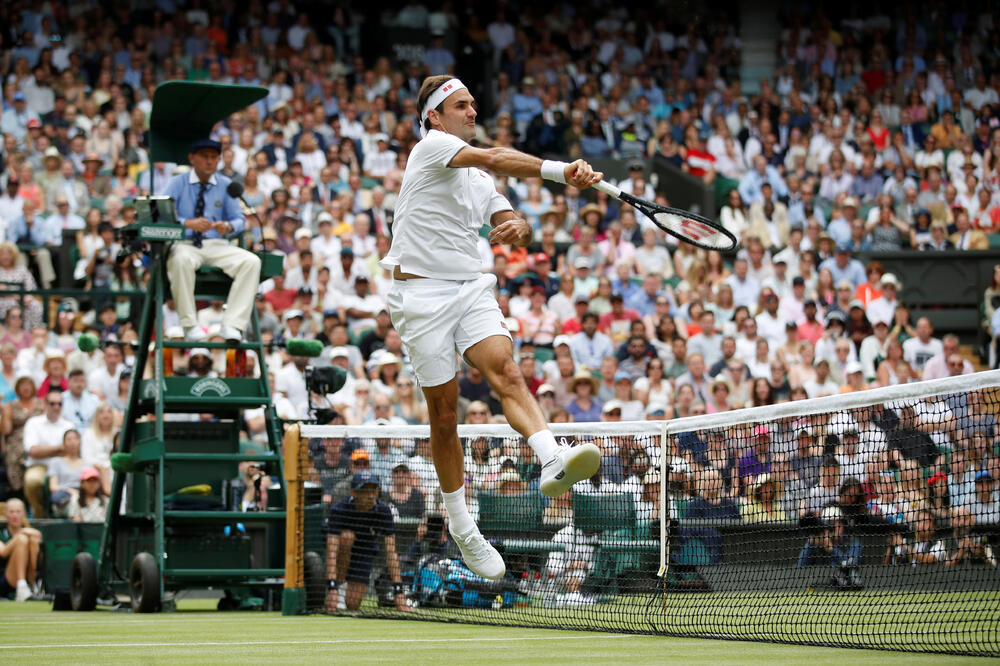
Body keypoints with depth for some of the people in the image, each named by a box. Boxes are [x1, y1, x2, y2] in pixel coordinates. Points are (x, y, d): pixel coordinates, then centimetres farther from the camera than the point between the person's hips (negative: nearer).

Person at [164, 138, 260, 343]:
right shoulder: (177, 183, 5)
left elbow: (239, 220, 10)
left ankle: (232, 325, -29)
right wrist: (189, 223, -26)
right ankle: (190, 325, -31)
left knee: (251, 261, -25)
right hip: (184, 244, -3)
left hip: (217, 245, 3)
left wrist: (228, 226, -16)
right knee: (181, 260, -39)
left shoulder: (225, 185, 13)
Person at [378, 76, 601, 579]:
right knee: (444, 413, 0)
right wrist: (562, 171, -29)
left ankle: (554, 461, -47)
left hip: (472, 288, 5)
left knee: (506, 371, -22)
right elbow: (497, 159, -19)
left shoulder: (478, 178, 22)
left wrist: (518, 227, -8)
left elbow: (510, 222, 18)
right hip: (421, 291, -5)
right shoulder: (430, 147, -3)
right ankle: (461, 528, 12)